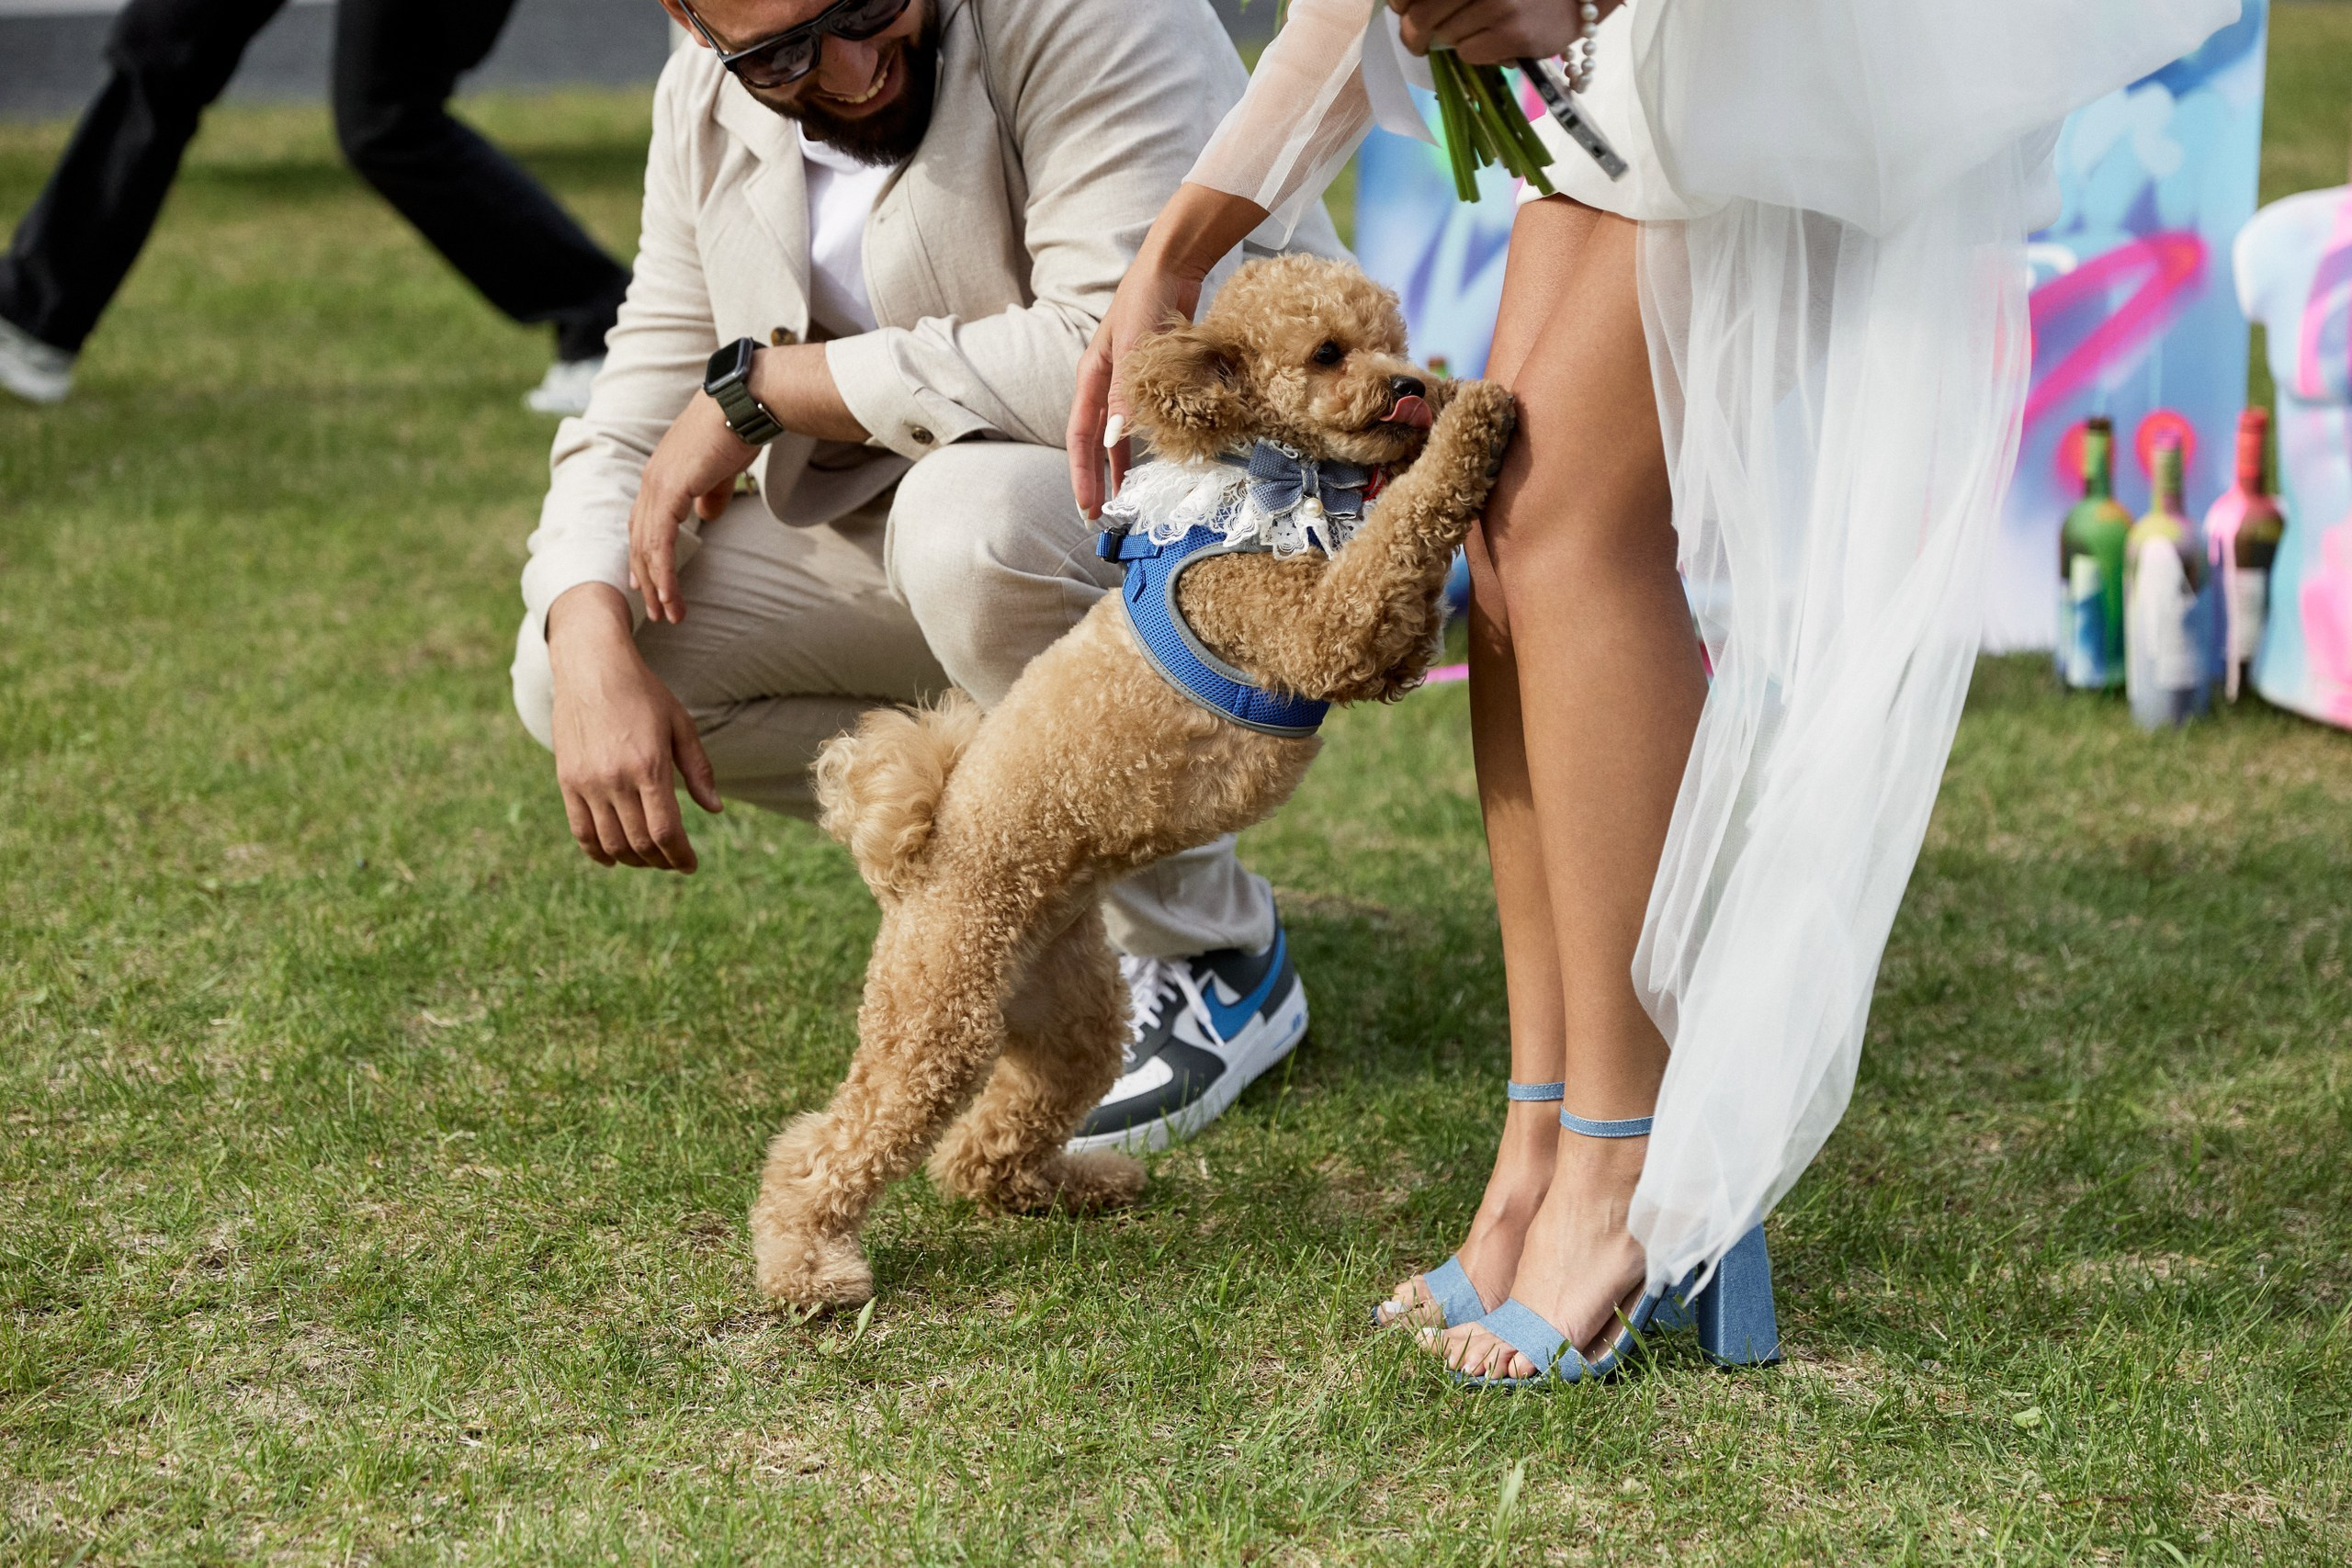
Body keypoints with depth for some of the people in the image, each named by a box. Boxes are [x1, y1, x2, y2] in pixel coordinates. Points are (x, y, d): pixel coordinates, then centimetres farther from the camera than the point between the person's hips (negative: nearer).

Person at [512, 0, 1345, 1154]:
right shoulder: (708, 105, -4)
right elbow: (633, 422, -2)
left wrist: (764, 387, -27)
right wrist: (592, 646, -23)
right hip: (935, 516, 7)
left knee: (968, 518, -39)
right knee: (570, 661, -9)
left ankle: (1217, 958, -14)